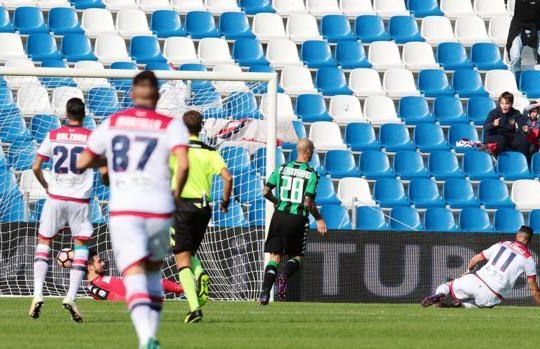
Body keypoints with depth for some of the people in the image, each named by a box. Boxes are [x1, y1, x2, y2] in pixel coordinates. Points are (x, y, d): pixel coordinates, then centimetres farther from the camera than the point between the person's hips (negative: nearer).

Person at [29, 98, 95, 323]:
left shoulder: (53, 136, 3)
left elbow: (36, 167, 2)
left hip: (56, 197, 1)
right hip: (80, 200, -1)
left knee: (43, 242, 12)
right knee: (81, 246, 7)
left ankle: (38, 294, -4)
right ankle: (71, 296, -8)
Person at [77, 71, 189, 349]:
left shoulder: (111, 124, 10)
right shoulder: (171, 126, 5)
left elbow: (82, 163, 19)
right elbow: (183, 164, -11)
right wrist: (176, 192, 6)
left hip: (124, 211, -1)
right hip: (159, 209, 1)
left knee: (134, 276, -9)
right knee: (153, 269, 24)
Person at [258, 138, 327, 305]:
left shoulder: (282, 168, 5)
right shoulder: (311, 174, -7)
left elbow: (266, 192, 5)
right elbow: (308, 203, -12)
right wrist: (319, 219, 3)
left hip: (280, 216, 3)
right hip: (298, 218, -3)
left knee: (274, 256, 8)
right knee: (297, 256, 15)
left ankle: (265, 292, -8)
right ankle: (285, 276, -16)